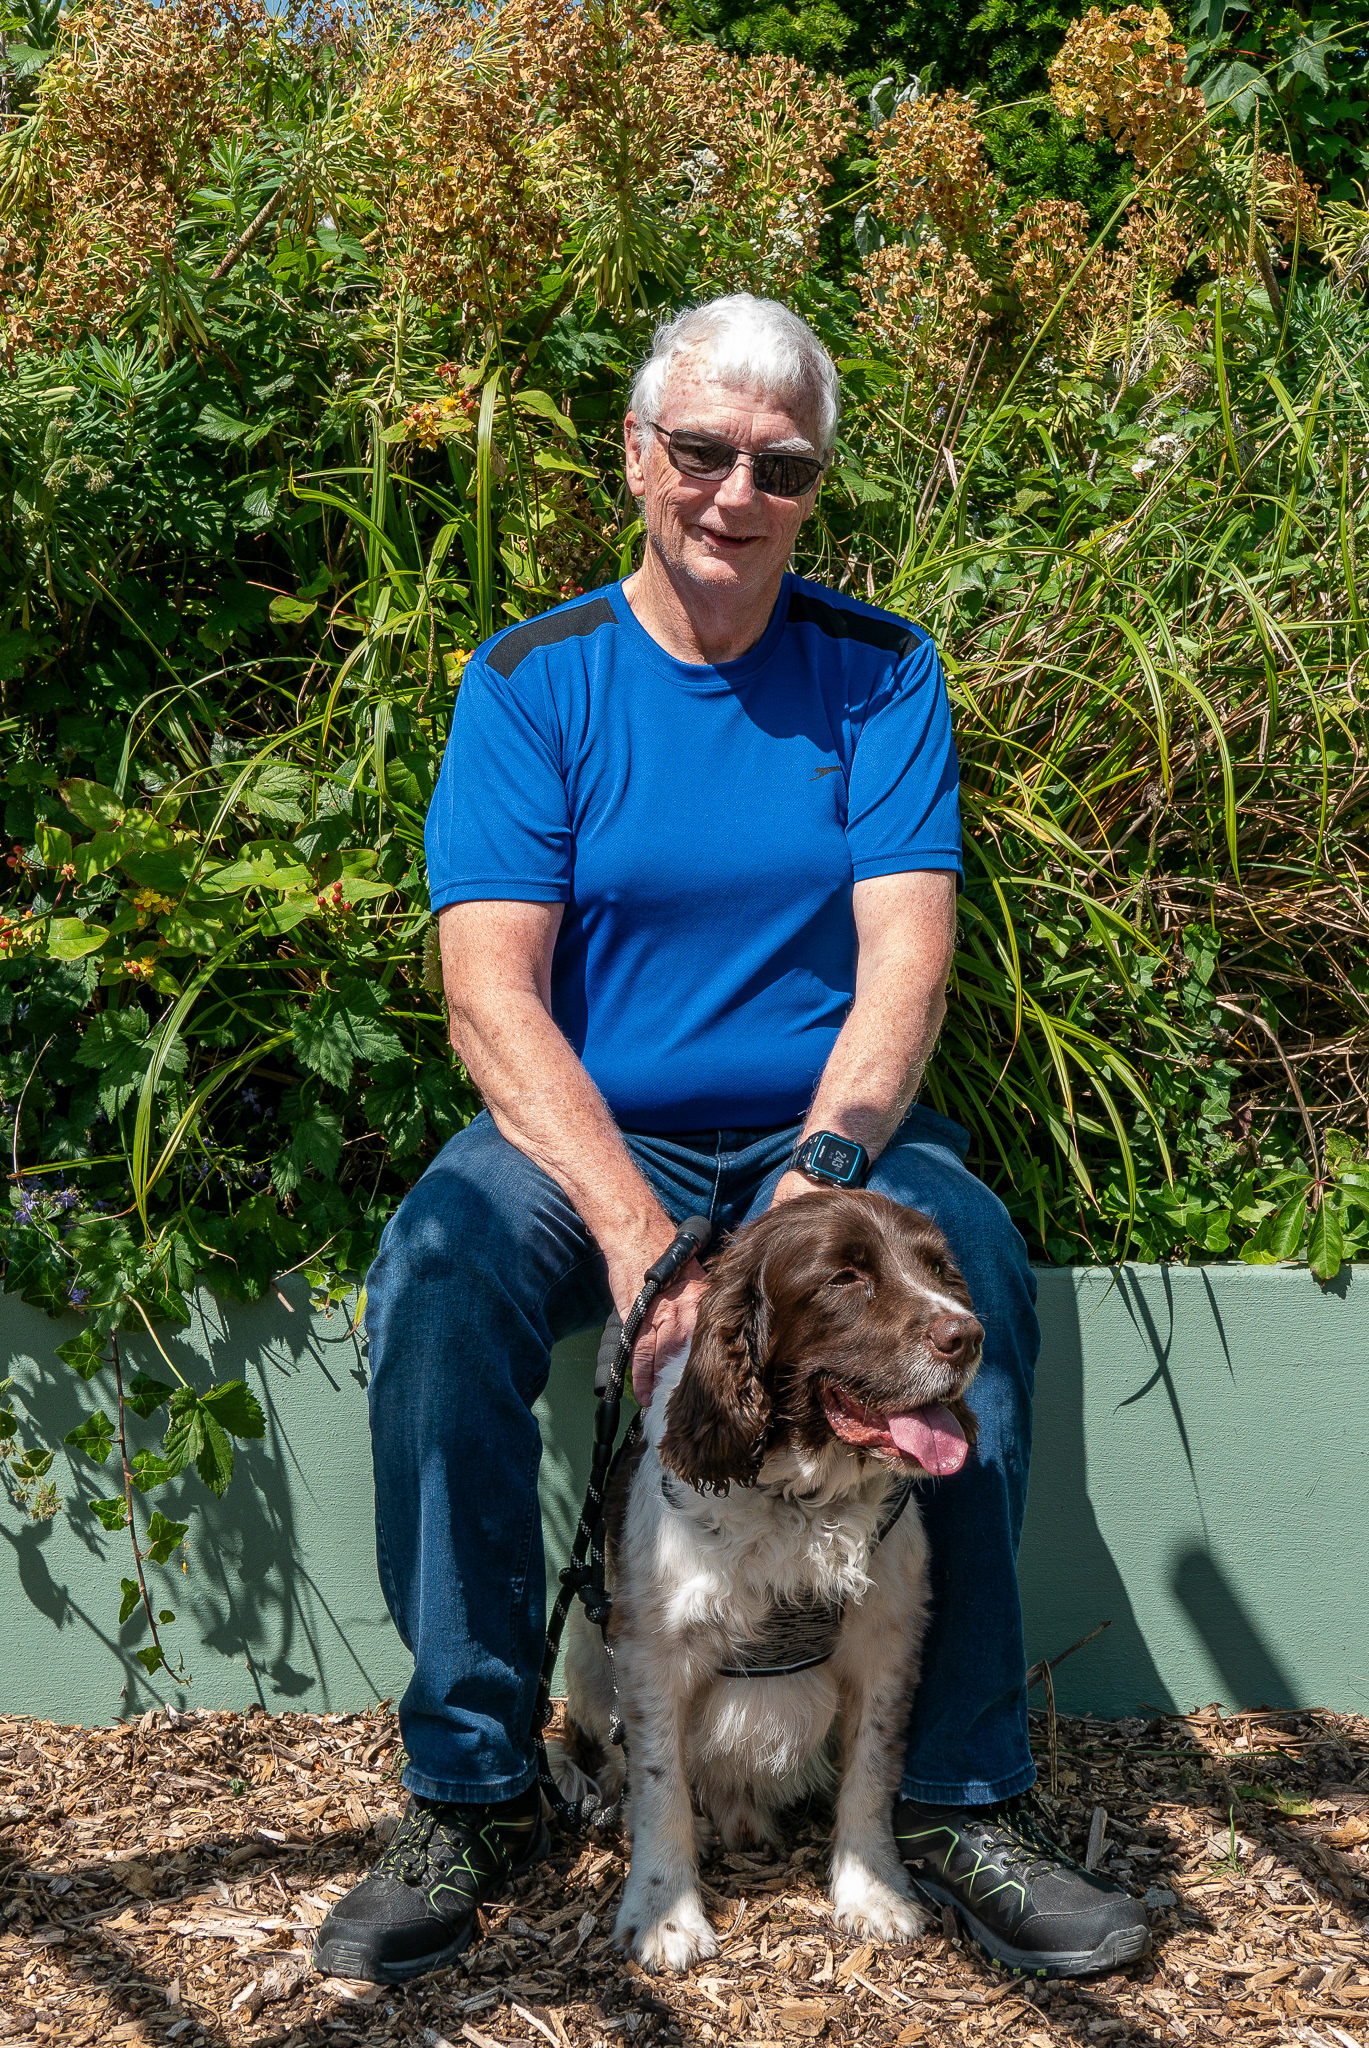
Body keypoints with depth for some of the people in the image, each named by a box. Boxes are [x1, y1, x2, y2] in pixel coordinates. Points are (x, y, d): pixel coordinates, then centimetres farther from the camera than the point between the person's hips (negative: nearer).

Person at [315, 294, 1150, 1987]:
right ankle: (471, 1790, -16)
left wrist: (826, 1166, -27)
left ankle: (959, 1795, -18)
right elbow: (490, 991, -11)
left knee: (975, 1260, -31)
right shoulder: (533, 681, -1)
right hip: (588, 1138, 0)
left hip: (831, 1131, 1)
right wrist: (630, 1226, -27)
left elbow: (907, 951, -7)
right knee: (436, 1266, -31)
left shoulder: (880, 674, 4)